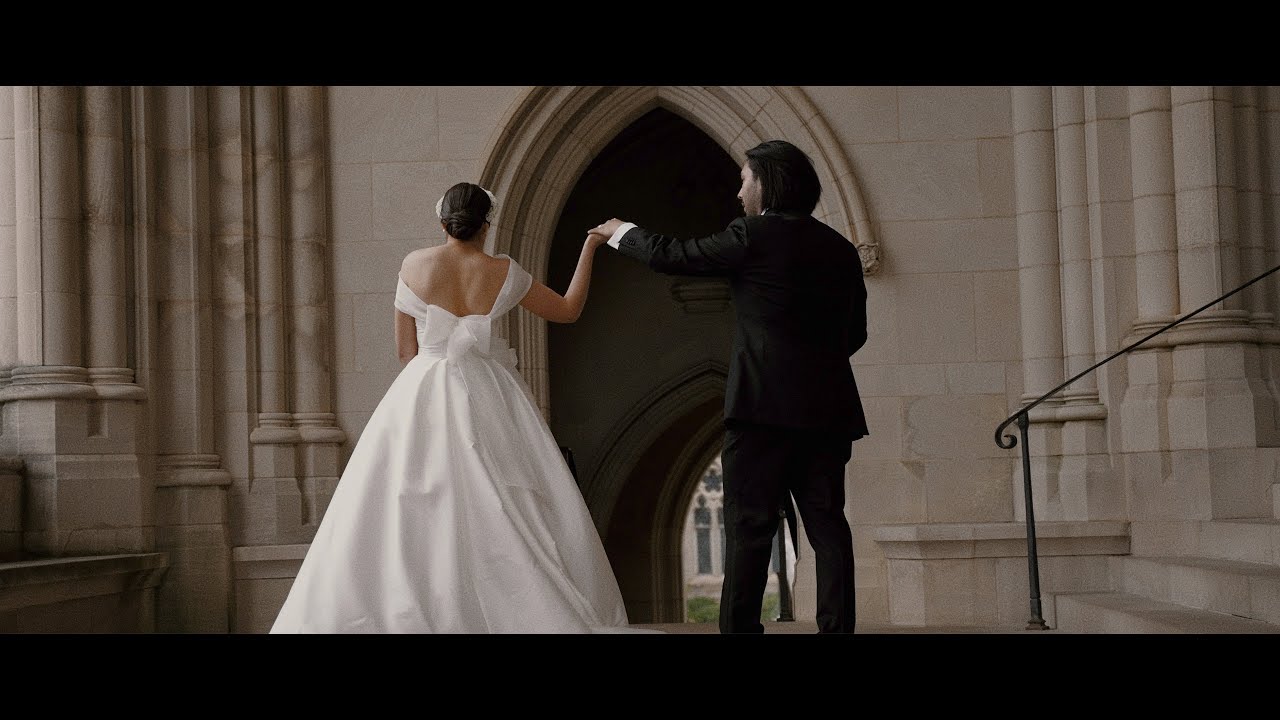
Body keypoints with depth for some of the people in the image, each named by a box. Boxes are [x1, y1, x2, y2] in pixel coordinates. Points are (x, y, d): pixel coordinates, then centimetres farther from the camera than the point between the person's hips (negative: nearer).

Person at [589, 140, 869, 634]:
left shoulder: (752, 236, -5)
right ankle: (837, 625, 2)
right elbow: (855, 331, 17)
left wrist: (620, 233, 18)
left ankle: (740, 626, -5)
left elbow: (668, 256, 1)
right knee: (825, 521, 5)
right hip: (829, 407, 6)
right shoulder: (840, 249, 13)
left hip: (764, 402, -5)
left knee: (749, 523, -3)